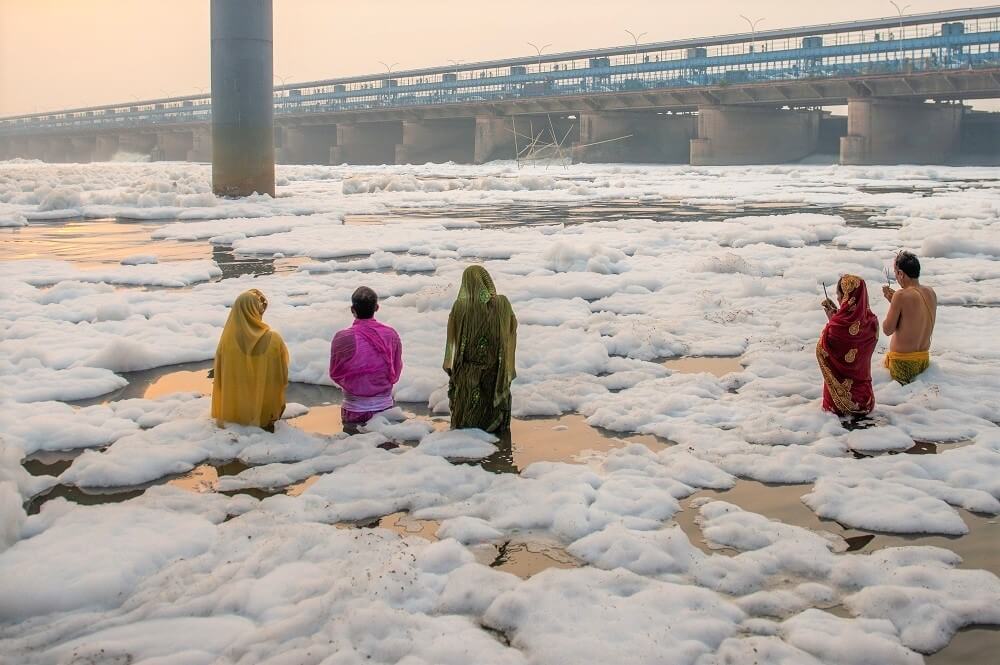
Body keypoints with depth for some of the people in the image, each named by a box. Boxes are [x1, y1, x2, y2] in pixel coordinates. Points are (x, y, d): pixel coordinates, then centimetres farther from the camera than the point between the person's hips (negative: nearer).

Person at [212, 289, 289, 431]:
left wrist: (220, 418, 8)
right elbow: (283, 378, -10)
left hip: (234, 413, 1)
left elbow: (219, 379, -7)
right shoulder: (273, 340, -23)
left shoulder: (227, 340, -18)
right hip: (265, 412, -1)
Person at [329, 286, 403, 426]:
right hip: (384, 407, 2)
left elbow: (334, 374, 0)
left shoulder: (342, 338, -14)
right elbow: (397, 372, 4)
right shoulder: (391, 335, -8)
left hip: (355, 410, -1)